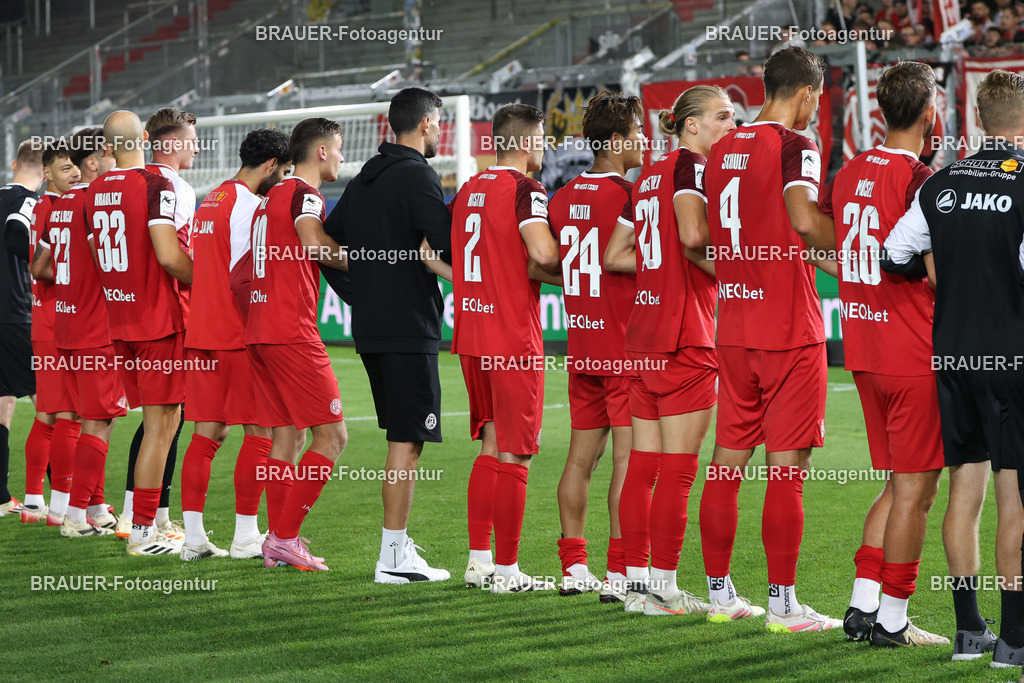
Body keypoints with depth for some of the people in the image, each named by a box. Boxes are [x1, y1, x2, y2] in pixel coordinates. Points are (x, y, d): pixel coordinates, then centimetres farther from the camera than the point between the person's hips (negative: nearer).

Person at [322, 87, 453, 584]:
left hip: (370, 326, 9)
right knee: (407, 439, -6)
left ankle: (398, 543, 19)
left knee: (401, 435, 16)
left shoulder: (364, 178, 15)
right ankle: (394, 557, -7)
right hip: (409, 327, -9)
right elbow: (447, 248, -22)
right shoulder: (418, 175, -11)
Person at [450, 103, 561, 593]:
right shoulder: (525, 190, -12)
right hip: (513, 341, -8)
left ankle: (479, 561, 17)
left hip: (471, 336, 8)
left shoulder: (467, 191, 12)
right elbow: (544, 254, -27)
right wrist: (565, 271, -4)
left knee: (490, 446, 16)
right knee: (515, 456, -1)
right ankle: (506, 570, 2)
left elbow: (443, 256, 18)